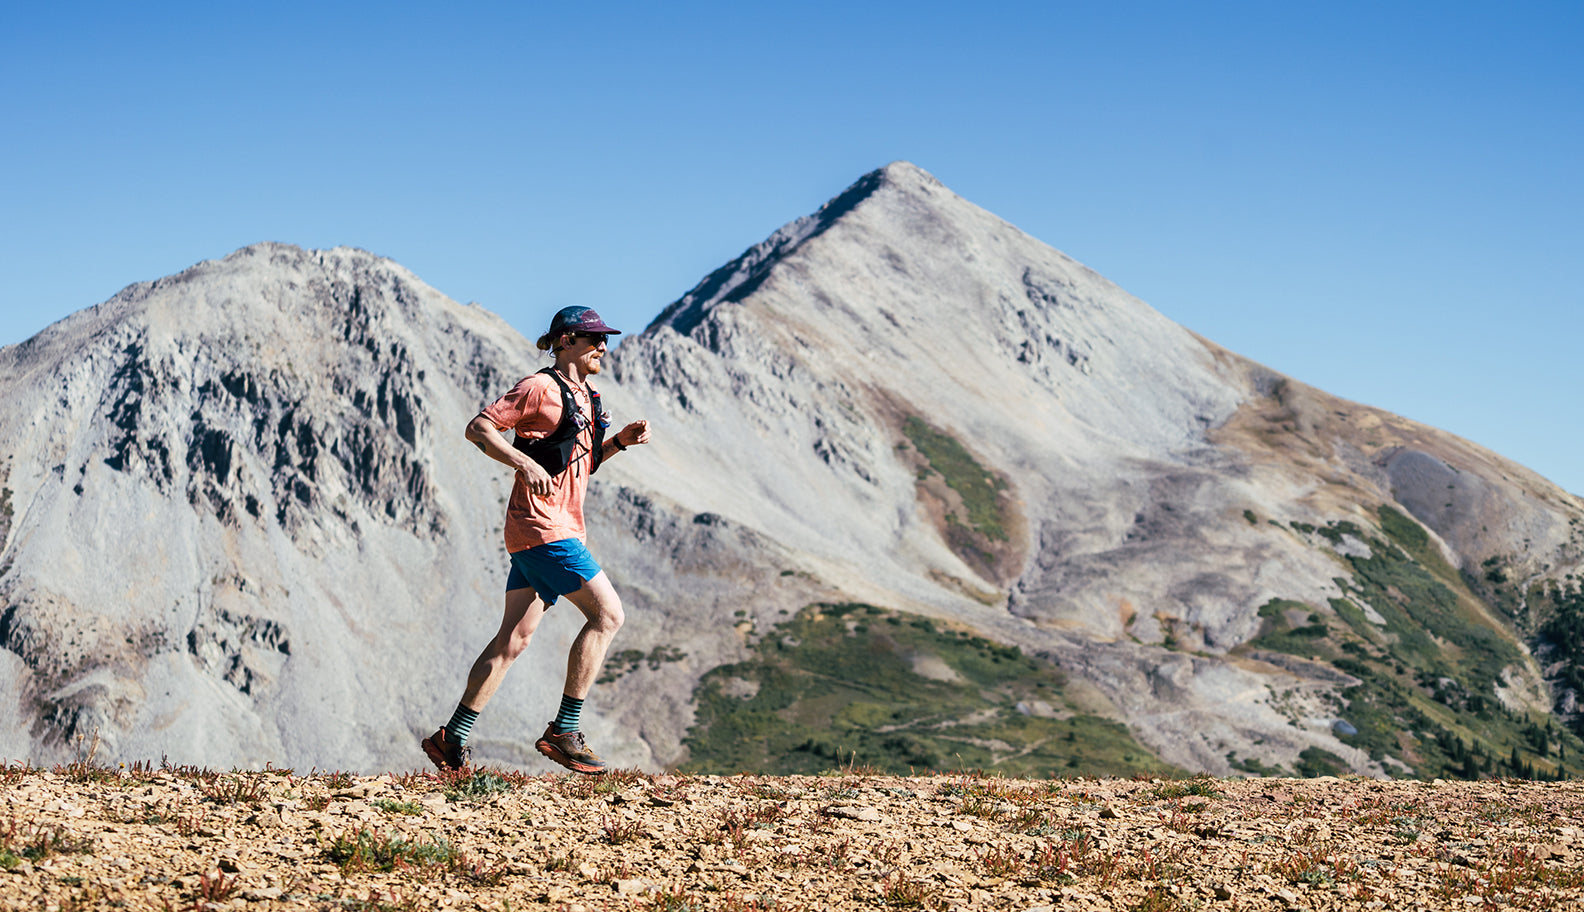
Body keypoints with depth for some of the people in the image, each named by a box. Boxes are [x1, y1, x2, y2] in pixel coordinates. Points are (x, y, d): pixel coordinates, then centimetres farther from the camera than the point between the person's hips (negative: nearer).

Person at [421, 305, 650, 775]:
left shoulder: (583, 396, 19)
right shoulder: (541, 388, -9)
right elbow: (478, 428, -12)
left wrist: (620, 441, 10)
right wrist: (525, 463, -24)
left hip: (560, 527, 9)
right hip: (543, 525, -9)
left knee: (514, 639, 7)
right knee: (607, 613, -10)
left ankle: (451, 739, 9)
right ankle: (563, 731, -6)